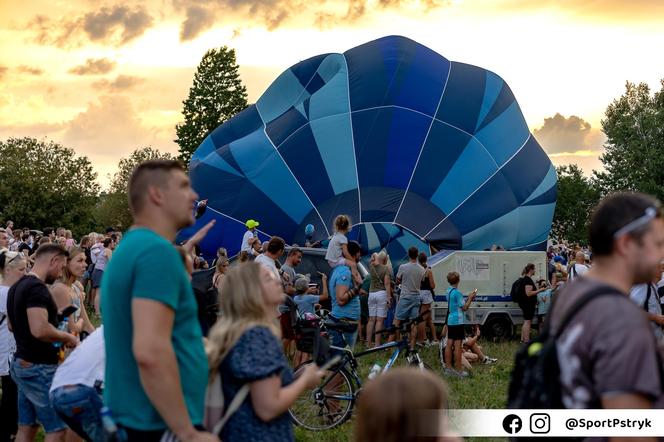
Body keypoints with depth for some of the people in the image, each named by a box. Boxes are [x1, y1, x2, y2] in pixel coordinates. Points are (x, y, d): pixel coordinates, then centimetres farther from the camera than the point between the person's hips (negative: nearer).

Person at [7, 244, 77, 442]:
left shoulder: (18, 286, 11)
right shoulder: (37, 288, -20)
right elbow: (40, 330, -31)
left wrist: (56, 337, 24)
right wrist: (66, 337, -14)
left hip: (21, 364, 10)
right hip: (39, 368, -10)